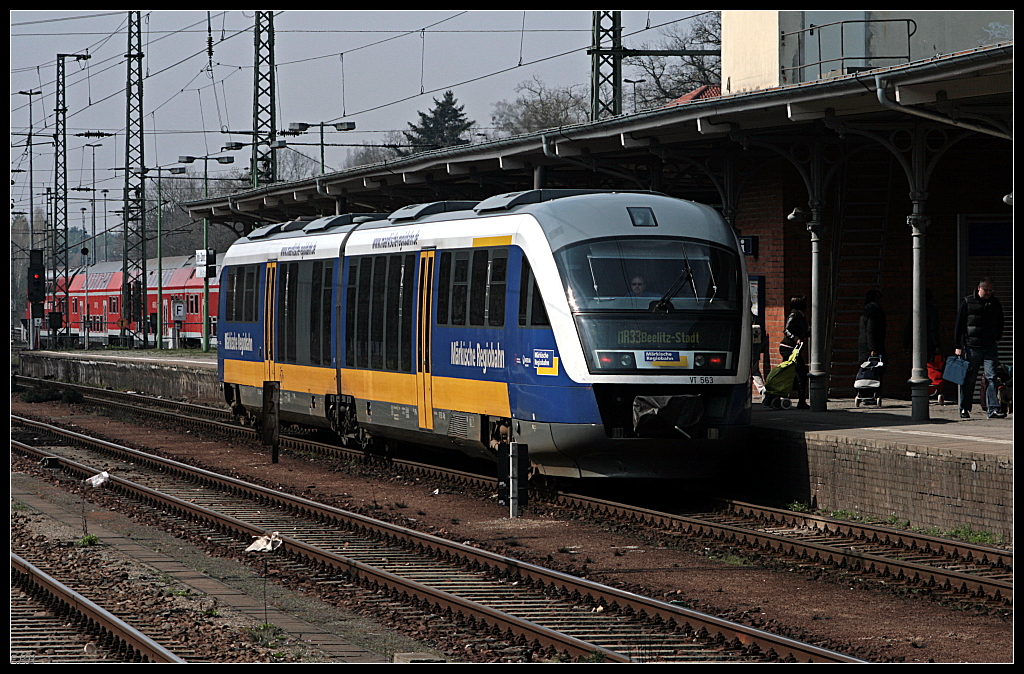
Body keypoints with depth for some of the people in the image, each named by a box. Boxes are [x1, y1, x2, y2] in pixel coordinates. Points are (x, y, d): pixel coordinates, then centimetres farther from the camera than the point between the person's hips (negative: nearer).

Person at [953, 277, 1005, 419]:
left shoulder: (995, 303, 10)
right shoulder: (967, 302, 0)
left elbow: (1000, 323, 24)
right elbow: (959, 325, 1)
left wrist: (997, 339, 15)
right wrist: (958, 346, -3)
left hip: (990, 347, 2)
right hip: (971, 347, -2)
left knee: (992, 377, -7)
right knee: (969, 379, 3)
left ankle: (993, 409, -8)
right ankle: (964, 409, 12)